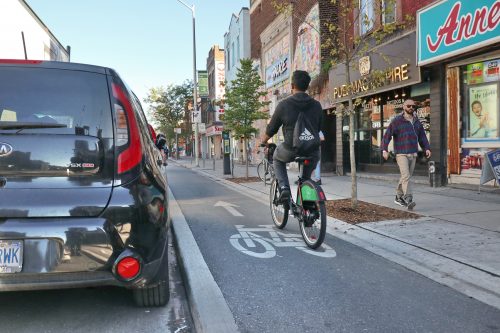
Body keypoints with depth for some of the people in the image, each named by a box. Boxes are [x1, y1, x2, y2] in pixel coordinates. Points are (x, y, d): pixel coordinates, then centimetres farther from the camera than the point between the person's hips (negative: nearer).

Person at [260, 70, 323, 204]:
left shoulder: (284, 105, -4)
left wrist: (263, 141, 25)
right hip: (312, 152, 3)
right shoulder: (317, 105, 5)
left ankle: (284, 188, 8)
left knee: (277, 158, 30)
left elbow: (271, 130, 5)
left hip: (291, 150, -2)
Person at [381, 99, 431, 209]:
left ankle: (399, 197, 25)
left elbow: (422, 136, 18)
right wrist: (384, 149, -21)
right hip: (401, 154, -6)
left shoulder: (416, 121, 14)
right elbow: (387, 135, -11)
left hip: (413, 154, 6)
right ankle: (409, 200, -19)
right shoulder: (397, 120, -5)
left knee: (406, 177, 12)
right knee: (406, 176, -16)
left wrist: (427, 148, 5)